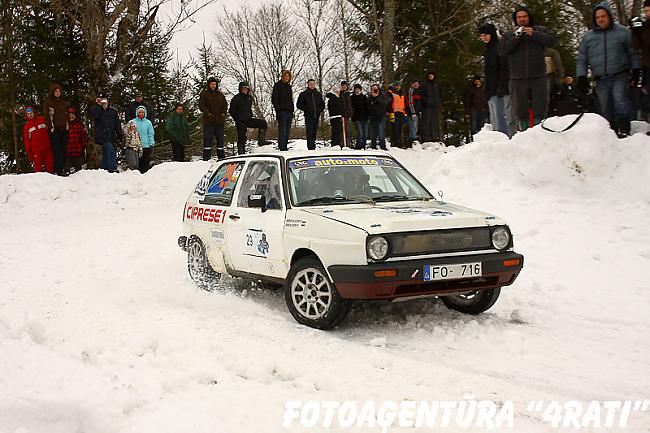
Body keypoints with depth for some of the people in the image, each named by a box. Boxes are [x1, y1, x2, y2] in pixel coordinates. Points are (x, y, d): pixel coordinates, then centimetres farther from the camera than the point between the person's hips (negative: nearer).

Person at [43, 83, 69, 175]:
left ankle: (63, 168, 4)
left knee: (64, 149, 0)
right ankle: (58, 170, -17)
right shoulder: (47, 102, 5)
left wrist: (67, 125, 13)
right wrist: (51, 127, -9)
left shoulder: (64, 103, 19)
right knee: (57, 150, -12)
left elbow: (67, 115, 25)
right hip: (54, 130, -5)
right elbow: (46, 116, -1)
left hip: (64, 129, 5)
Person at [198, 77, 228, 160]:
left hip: (219, 121, 4)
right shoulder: (204, 94, 4)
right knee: (208, 138, -6)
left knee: (220, 138, 6)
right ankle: (206, 156, -5)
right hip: (209, 121, -4)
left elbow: (225, 105, 18)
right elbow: (201, 105, -3)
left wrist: (223, 113, 1)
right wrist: (208, 114, -14)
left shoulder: (220, 94, 17)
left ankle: (221, 156, 11)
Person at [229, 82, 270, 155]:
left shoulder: (250, 97, 9)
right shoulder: (236, 98, -9)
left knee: (263, 123, -7)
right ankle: (241, 154, 5)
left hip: (249, 120, 6)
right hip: (240, 122, -6)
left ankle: (261, 141, -8)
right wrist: (237, 119, -4)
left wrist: (250, 116, 16)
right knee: (242, 138, -3)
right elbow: (232, 111, -6)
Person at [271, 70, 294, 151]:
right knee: (282, 131, -12)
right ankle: (282, 148, -13)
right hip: (282, 112, -7)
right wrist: (278, 109, -14)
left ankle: (285, 147, 12)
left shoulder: (289, 86, 20)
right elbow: (274, 99, -7)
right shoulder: (278, 85, -1)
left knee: (287, 132, 7)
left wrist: (292, 110, 16)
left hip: (289, 112, 7)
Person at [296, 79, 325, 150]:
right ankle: (310, 148, -20)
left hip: (316, 117, 4)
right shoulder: (303, 94, 5)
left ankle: (313, 147, 10)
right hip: (308, 117, -4)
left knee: (314, 133, 6)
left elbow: (322, 105, 24)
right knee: (310, 132, -15)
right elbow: (299, 104, 2)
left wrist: (319, 110, 5)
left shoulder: (318, 94, 16)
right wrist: (306, 109, -9)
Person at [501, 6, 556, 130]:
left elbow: (551, 41, -4)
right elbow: (504, 50, -1)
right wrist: (515, 38, -13)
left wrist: (534, 35, -11)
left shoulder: (540, 30, 13)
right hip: (518, 78, 1)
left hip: (538, 77, -1)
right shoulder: (509, 35, 14)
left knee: (540, 108, -3)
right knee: (520, 109, 2)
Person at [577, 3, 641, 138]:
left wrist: (636, 71, 1)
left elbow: (633, 53, 9)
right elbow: (581, 59, 12)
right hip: (601, 79, 3)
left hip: (620, 76, -3)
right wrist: (582, 78, 2)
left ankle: (623, 129, -20)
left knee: (620, 100, -22)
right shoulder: (588, 37, 11)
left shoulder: (623, 32, 6)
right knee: (606, 109, 2)